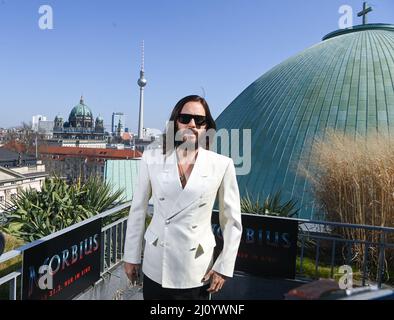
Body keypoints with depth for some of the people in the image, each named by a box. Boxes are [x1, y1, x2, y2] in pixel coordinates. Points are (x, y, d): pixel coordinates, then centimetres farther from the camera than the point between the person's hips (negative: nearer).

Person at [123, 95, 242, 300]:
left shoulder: (222, 165, -8)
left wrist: (224, 267, -2)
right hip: (156, 267, 1)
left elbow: (232, 220, -1)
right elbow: (138, 210, 1)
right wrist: (131, 256, 5)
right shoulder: (152, 159, -6)